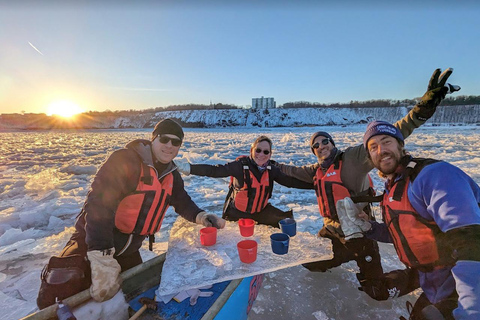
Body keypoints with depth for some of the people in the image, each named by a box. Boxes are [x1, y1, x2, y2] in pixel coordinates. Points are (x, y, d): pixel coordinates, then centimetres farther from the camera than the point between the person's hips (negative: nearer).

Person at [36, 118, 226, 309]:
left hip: (128, 251, 7)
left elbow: (182, 202, 13)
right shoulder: (125, 161, -23)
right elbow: (99, 204, -30)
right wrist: (103, 259, -35)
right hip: (92, 242, -6)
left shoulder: (171, 175, 2)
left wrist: (200, 216, -7)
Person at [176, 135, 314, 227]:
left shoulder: (271, 170, -6)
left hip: (261, 211, 4)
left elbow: (290, 181, 0)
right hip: (237, 213, -4)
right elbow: (214, 170, -28)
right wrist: (188, 168, -37)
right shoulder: (241, 165, -22)